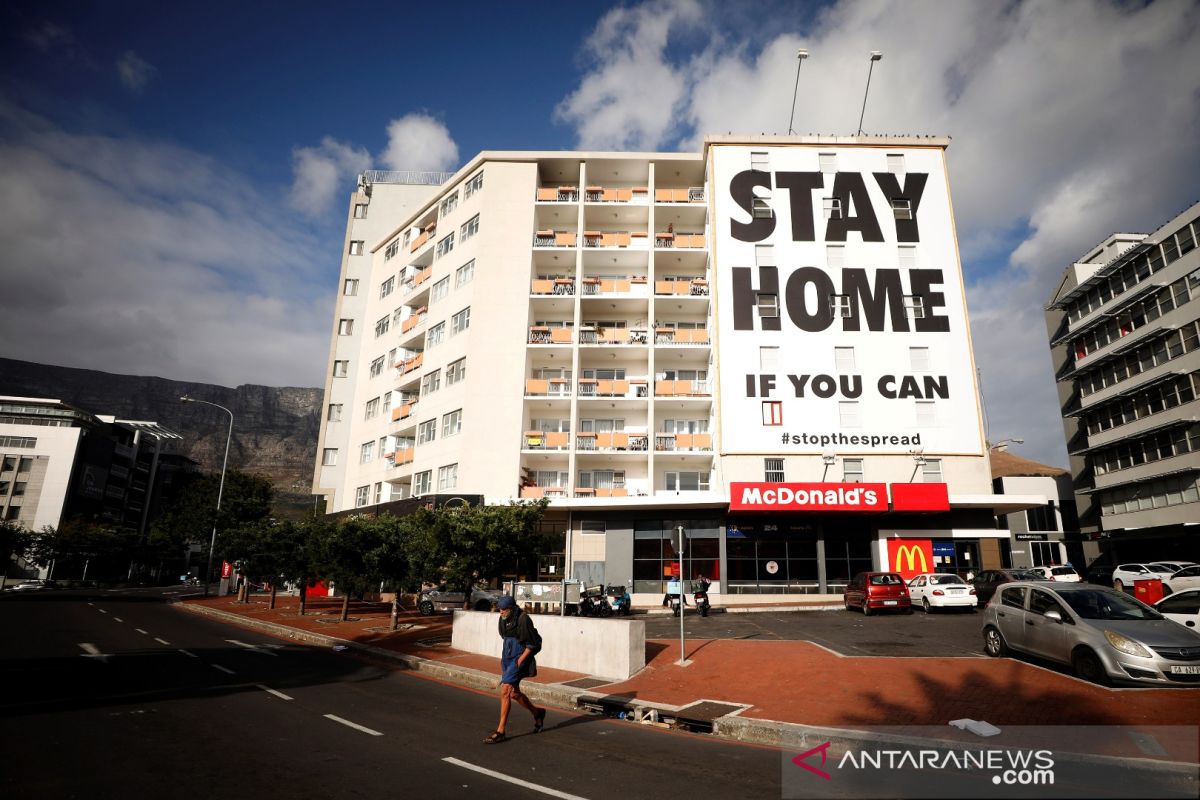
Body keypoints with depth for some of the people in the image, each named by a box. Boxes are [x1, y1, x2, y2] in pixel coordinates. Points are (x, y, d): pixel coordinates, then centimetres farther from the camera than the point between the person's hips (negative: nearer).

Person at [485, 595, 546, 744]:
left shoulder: (523, 619, -19)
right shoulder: (504, 620, 3)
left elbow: (533, 644, -15)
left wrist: (519, 661, -16)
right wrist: (505, 658, 15)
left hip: (519, 659, -8)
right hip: (507, 658, 8)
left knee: (505, 691, -13)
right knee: (514, 693, 15)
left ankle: (500, 731, -5)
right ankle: (537, 713, 37)